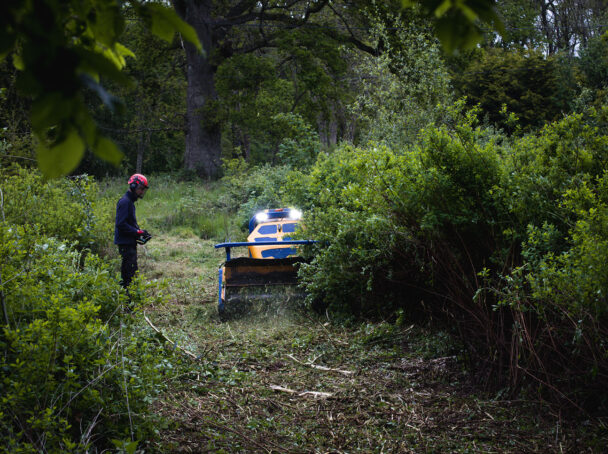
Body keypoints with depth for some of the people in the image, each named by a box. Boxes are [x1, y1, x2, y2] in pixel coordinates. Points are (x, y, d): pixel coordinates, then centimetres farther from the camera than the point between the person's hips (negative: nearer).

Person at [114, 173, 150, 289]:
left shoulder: (130, 201, 17)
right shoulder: (125, 201, -15)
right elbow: (121, 224, -22)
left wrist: (140, 231, 9)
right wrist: (137, 232, -18)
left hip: (130, 242, 10)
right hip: (125, 243, -10)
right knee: (130, 271, -11)